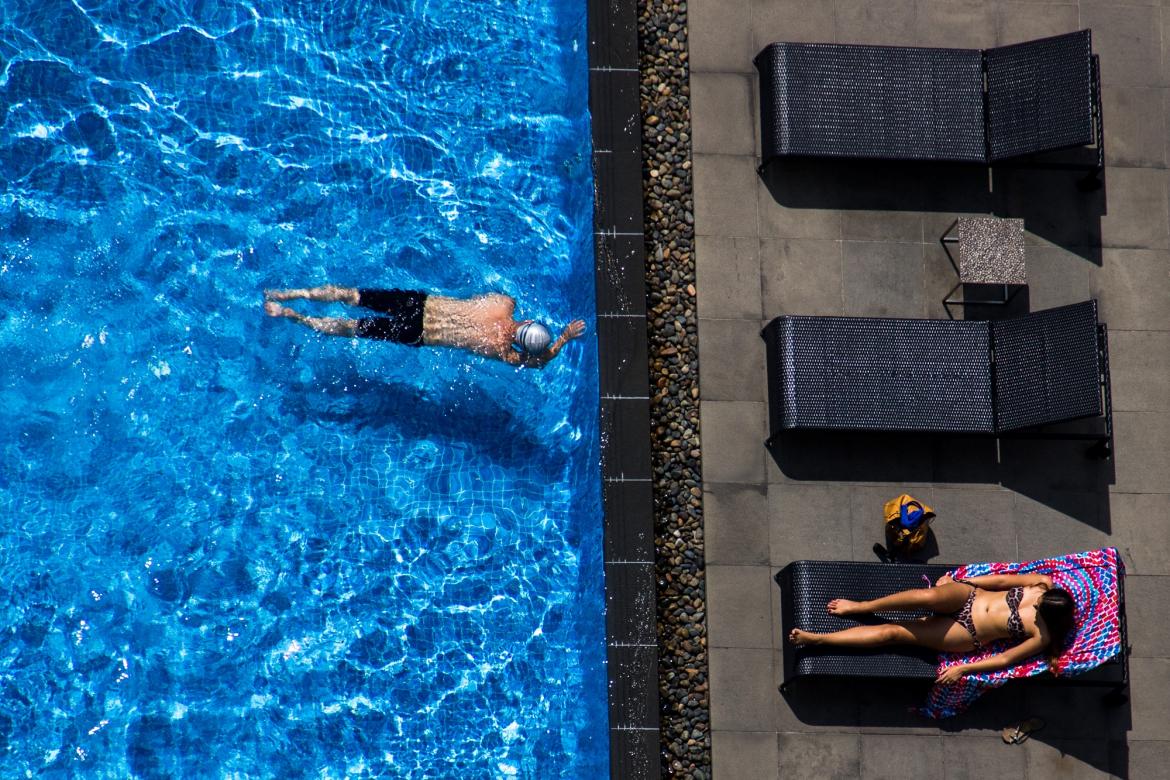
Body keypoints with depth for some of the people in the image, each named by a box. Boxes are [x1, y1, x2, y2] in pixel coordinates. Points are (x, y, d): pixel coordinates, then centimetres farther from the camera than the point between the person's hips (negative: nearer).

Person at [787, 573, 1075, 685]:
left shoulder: (1042, 636, -16)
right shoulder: (1042, 585, -6)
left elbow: (1005, 659, -13)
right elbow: (1001, 580, 6)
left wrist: (963, 669, -14)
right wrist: (963, 581, 9)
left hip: (967, 635, -3)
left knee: (894, 633, -13)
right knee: (930, 595, -33)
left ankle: (816, 638, -8)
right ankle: (859, 606, -13)